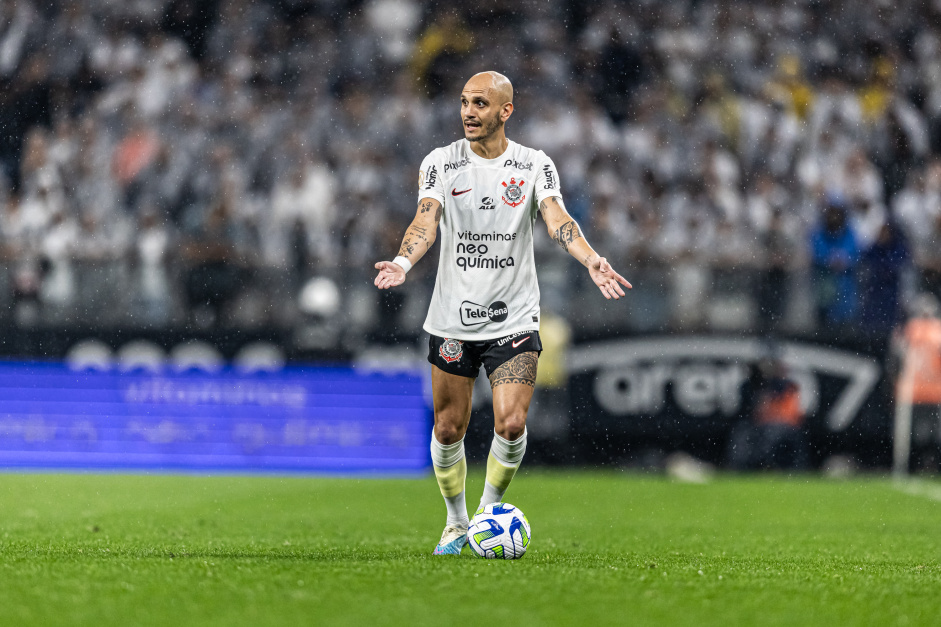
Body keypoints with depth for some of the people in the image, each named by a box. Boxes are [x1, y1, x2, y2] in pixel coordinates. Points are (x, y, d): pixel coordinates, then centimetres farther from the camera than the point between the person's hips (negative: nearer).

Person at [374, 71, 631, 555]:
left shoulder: (535, 166, 1)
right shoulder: (440, 163, 1)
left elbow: (557, 219, -13)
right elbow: (426, 219, -14)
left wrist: (591, 259, -33)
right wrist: (401, 263, -35)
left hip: (514, 319, -1)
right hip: (451, 319, 1)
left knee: (511, 424, -12)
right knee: (449, 428, 4)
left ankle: (490, 511, 14)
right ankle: (456, 524, 26)